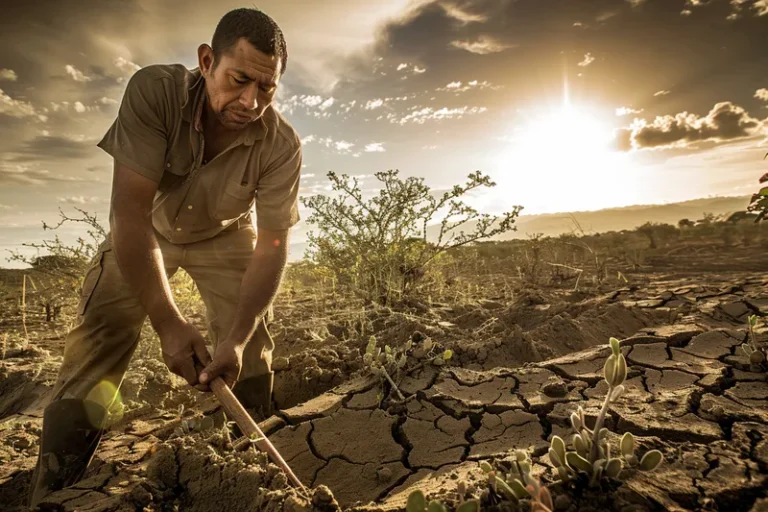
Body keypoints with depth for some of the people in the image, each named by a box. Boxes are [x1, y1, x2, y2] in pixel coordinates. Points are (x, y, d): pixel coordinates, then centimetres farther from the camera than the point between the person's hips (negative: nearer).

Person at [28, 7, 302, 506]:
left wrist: (236, 337, -37)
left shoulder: (282, 144, -28)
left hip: (226, 235, 1)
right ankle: (52, 493, 12)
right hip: (144, 229, 0)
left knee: (252, 353, -6)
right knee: (97, 344, -7)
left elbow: (273, 245, -27)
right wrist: (168, 323, -36)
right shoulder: (154, 91, -31)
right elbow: (130, 210, -34)